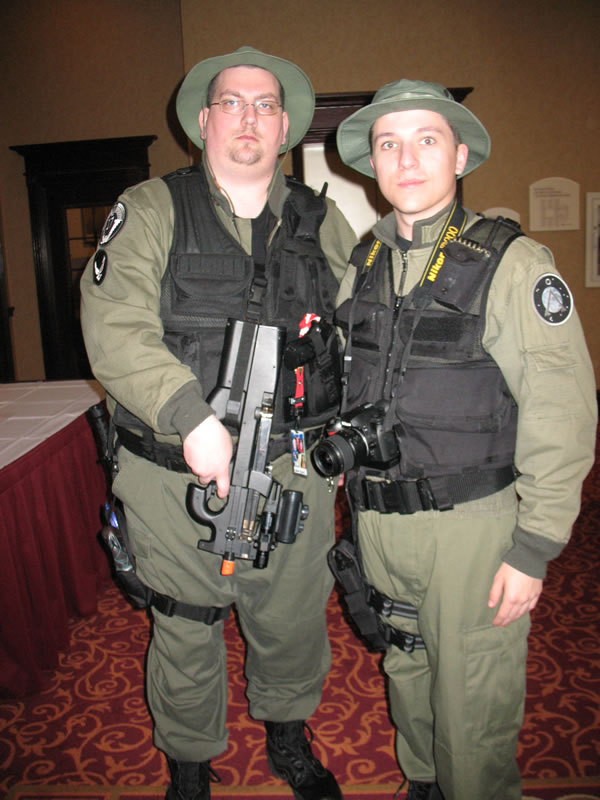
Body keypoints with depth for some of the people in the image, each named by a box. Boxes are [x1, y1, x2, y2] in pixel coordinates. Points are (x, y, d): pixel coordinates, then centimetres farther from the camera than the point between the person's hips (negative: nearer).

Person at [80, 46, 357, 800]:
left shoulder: (323, 222, 8)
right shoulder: (151, 210, -2)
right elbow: (114, 325, -14)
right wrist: (192, 419, -25)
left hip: (296, 473, 3)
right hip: (176, 476, -2)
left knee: (294, 622, 20)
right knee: (184, 634, 16)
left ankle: (288, 738, 50)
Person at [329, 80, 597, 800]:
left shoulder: (512, 266, -12)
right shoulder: (359, 267, 5)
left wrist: (534, 549, -15)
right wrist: (348, 471, 10)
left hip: (472, 524, -5)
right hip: (375, 520, 5)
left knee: (472, 711, 10)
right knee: (406, 680, 25)